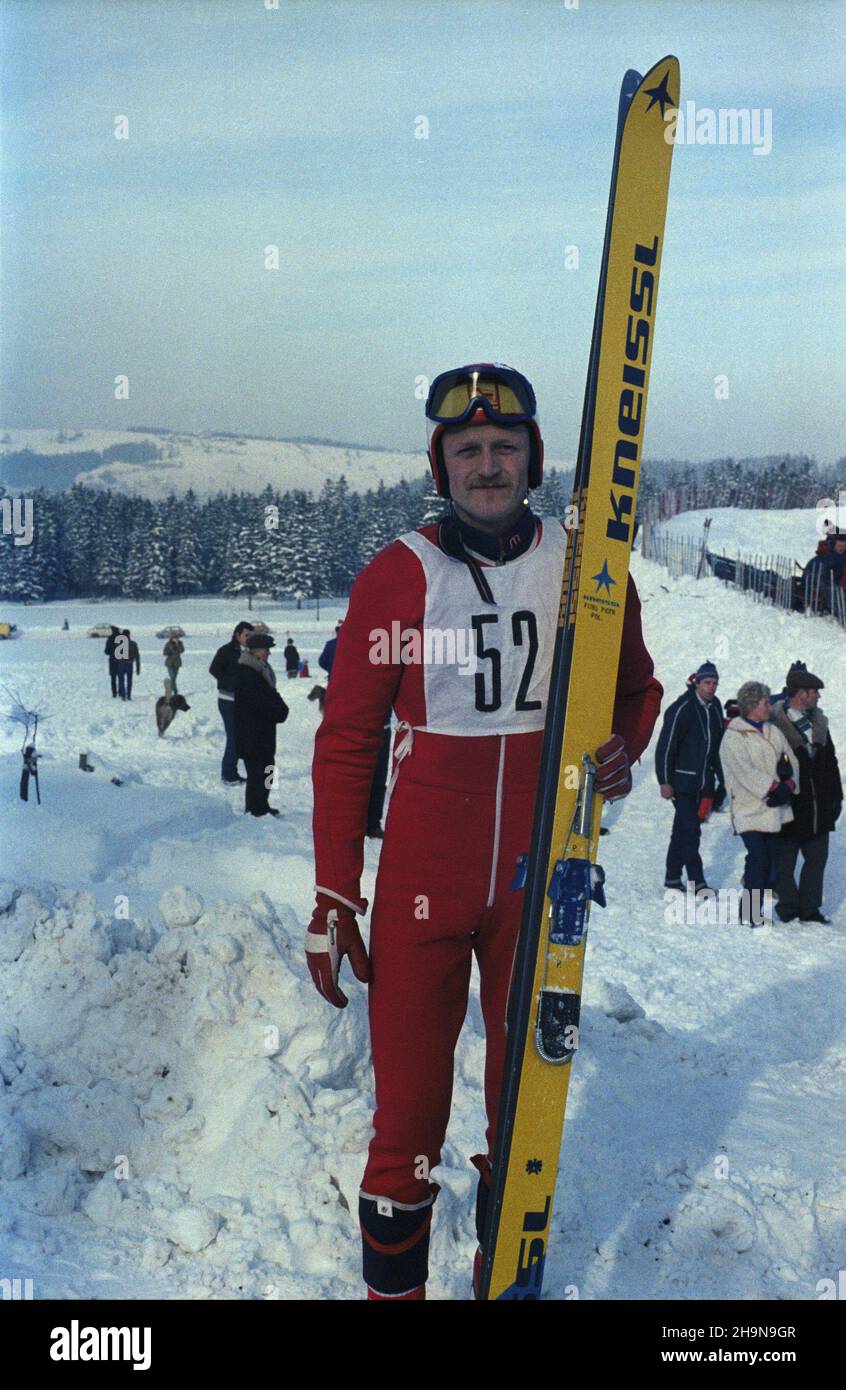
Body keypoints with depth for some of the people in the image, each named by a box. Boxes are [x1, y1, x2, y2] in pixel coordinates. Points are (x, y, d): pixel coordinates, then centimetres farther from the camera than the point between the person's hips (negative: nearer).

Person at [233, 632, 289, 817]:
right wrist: (280, 711, -13)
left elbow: (272, 695, 16)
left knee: (266, 769, 16)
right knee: (257, 771, -6)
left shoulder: (262, 670, 14)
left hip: (264, 731, 10)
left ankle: (261, 806, 26)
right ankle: (255, 810, 1)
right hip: (251, 733, -10)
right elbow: (260, 702, -23)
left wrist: (280, 709, -3)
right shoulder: (246, 673, -17)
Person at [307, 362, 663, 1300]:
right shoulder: (395, 578, -3)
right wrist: (334, 899, -5)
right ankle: (392, 1275, 23)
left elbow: (636, 687, 17)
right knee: (409, 1099, 2)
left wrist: (621, 749, -6)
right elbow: (345, 742, -1)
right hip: (424, 879, -2)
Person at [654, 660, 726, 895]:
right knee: (690, 829, -10)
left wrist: (721, 775, 18)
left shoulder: (715, 706, 7)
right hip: (682, 781, -7)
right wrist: (664, 781, -15)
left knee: (683, 829, 14)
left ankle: (673, 876, 22)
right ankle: (696, 880, -8)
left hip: (704, 780, 7)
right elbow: (666, 746, -13)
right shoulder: (681, 708, -14)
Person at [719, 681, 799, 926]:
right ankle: (749, 914, -6)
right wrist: (774, 787, -19)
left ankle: (756, 908, 16)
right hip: (750, 809, -6)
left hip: (775, 808, 7)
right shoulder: (733, 737, -5)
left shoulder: (774, 732, 16)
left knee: (770, 858, 6)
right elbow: (745, 771, -15)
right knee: (758, 858, -14)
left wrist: (788, 786, -8)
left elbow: (792, 761, 10)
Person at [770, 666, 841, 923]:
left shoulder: (819, 724, 10)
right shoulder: (775, 726, -13)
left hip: (818, 809, 7)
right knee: (785, 862, 5)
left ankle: (809, 908, 24)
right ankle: (788, 910, 17)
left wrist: (835, 797, 13)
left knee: (817, 858, 12)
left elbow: (830, 763, 16)